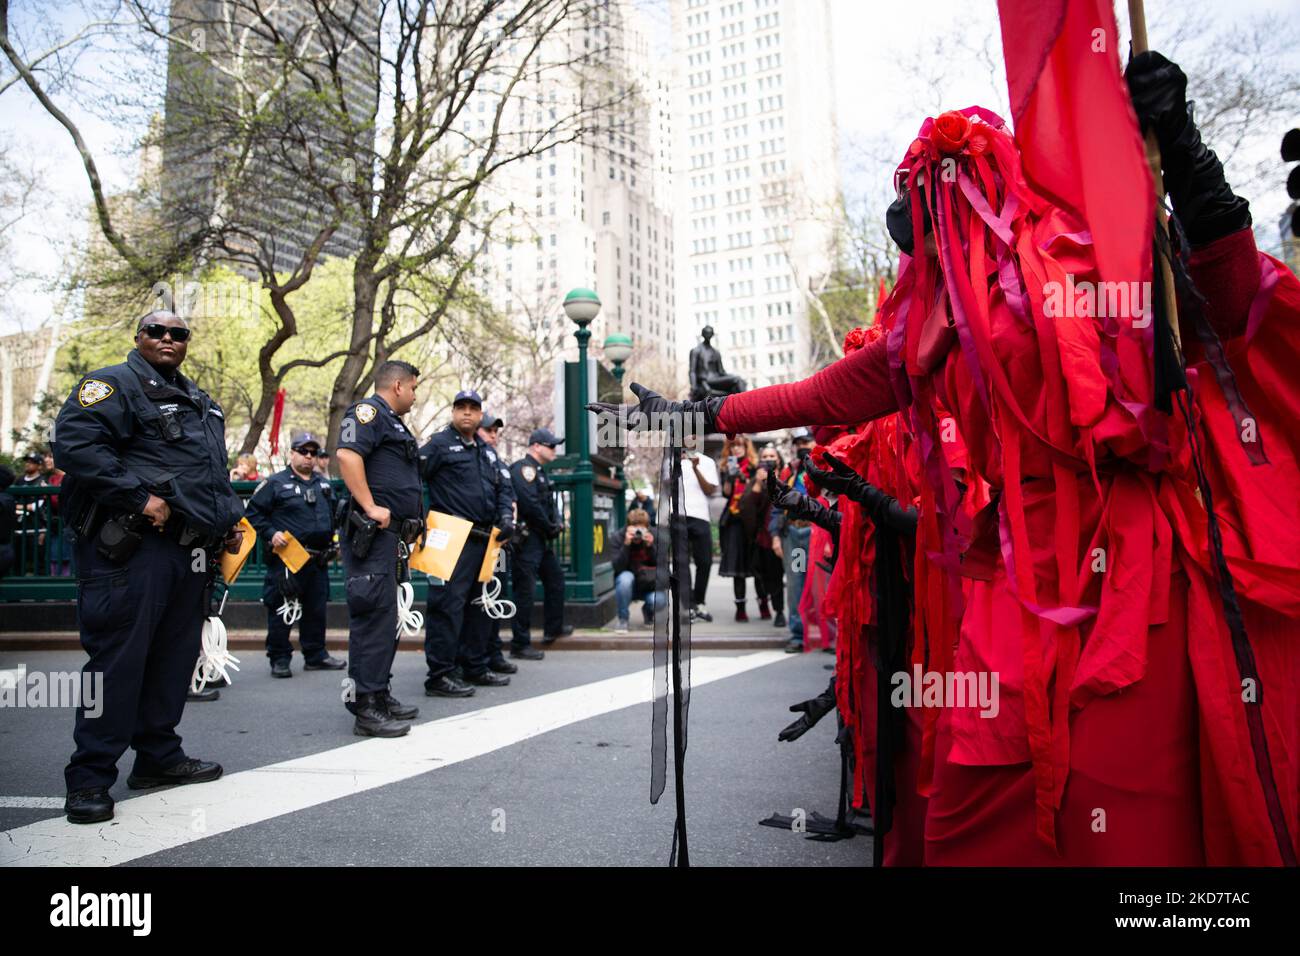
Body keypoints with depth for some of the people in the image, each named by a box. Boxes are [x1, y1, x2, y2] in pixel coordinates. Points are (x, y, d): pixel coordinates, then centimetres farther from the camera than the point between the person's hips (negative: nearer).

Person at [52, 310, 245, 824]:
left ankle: (158, 755, 26)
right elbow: (73, 443, -18)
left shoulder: (199, 401, 22)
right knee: (117, 659, -5)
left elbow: (215, 470, 31)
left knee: (175, 656, 13)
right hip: (134, 546, -8)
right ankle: (90, 779, 6)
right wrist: (139, 497, -21)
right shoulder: (115, 384, -4)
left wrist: (230, 516, 15)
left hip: (192, 549, 8)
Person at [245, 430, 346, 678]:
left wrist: (332, 543, 17)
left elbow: (333, 516, 27)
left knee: (317, 608, 11)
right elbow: (254, 512, -1)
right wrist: (270, 534, -13)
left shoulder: (324, 484, 17)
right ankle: (279, 658, 8)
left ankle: (316, 655, 22)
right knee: (282, 610, -3)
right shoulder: (276, 483, -1)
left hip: (319, 559, 6)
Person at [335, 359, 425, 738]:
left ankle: (380, 695, 23)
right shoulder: (368, 411, -6)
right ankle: (366, 706, -7)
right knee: (374, 615, -10)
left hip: (393, 536, 11)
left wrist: (414, 522, 20)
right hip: (373, 534, -11)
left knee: (385, 617, 14)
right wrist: (371, 508, -25)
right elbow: (347, 455, -23)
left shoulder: (393, 422, 25)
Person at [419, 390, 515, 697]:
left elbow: (502, 490, 24)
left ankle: (476, 667, 25)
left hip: (483, 540, 8)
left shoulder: (488, 451, 20)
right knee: (448, 605, -9)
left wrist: (506, 519, 8)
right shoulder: (439, 444, -3)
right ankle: (440, 675, -4)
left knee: (479, 605, 14)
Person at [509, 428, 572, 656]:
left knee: (555, 579, 20)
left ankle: (553, 628, 34)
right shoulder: (524, 468, -13)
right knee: (525, 590, -7)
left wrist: (557, 523, 4)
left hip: (542, 539, 11)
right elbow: (530, 504, -24)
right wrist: (551, 528, -13)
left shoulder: (539, 471, 20)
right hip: (527, 538, -11)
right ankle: (520, 644, -2)